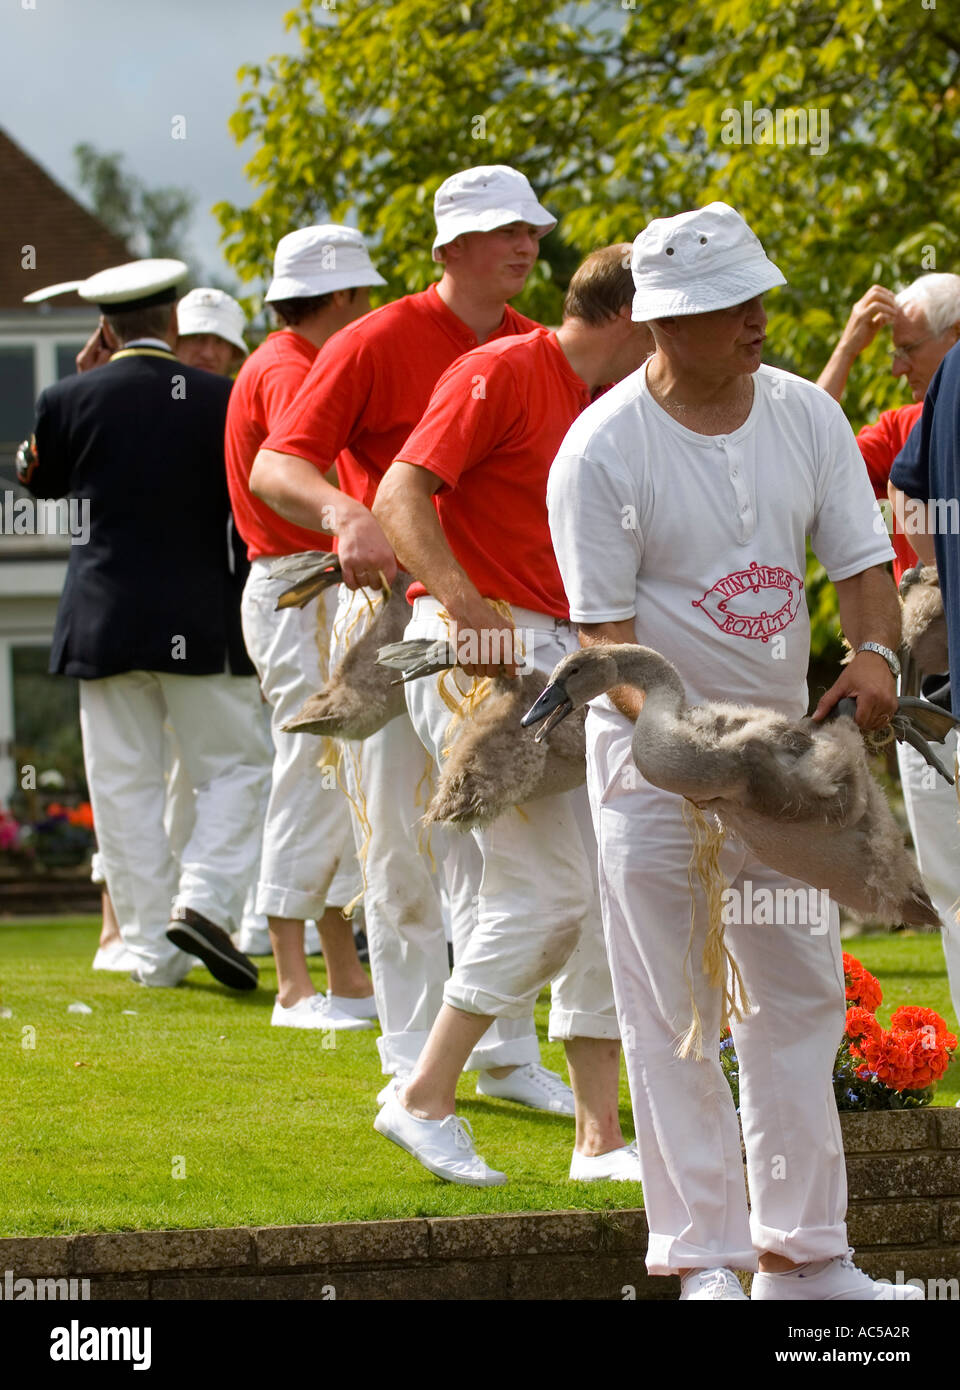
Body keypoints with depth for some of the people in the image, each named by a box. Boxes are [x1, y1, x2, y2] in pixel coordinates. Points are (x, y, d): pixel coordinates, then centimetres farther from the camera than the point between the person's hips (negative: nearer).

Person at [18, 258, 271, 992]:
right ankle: (203, 900, -11)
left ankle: (156, 951, 6)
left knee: (125, 787, 6)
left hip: (104, 620, 1)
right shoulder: (223, 399, -4)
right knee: (233, 768, 10)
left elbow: (40, 483, 15)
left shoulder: (70, 400, -3)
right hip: (202, 621, -1)